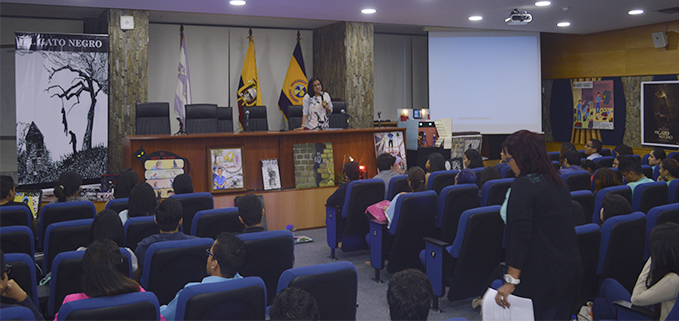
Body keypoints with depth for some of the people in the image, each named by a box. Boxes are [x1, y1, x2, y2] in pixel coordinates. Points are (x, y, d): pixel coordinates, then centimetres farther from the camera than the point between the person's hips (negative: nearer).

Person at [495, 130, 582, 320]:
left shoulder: (523, 186, -16)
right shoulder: (558, 182, 12)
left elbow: (520, 236, -21)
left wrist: (511, 281, -19)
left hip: (542, 275, -8)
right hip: (571, 269, 8)